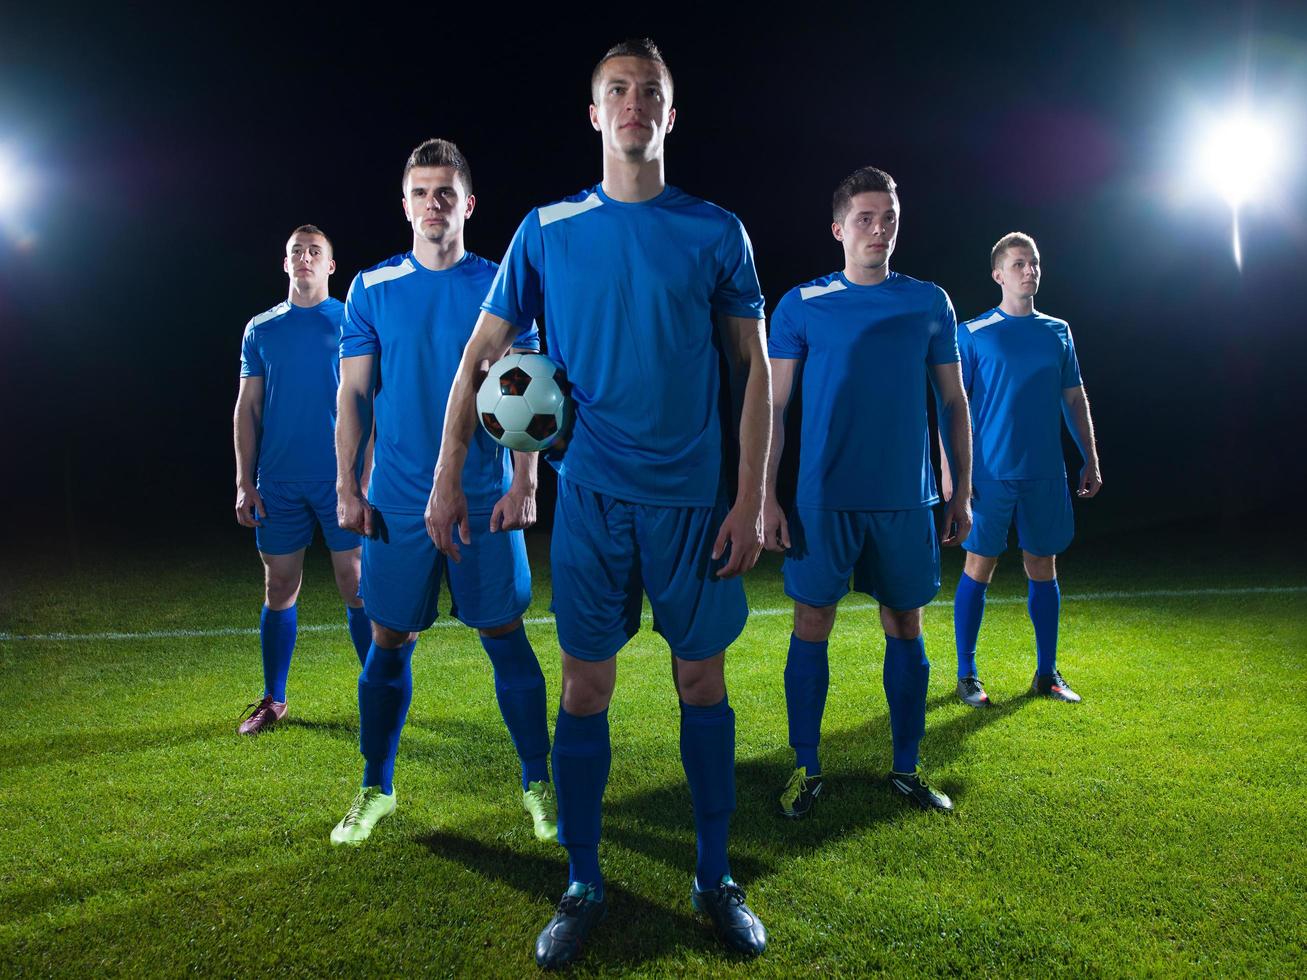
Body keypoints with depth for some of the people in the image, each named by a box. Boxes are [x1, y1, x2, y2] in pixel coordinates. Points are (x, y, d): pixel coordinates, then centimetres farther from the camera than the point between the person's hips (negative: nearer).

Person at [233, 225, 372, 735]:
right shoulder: (261, 329, 10)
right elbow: (247, 407, 9)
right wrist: (245, 482, 3)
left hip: (341, 480, -2)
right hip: (279, 482, 3)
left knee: (358, 587, 0)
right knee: (279, 590, 8)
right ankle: (273, 700, 21)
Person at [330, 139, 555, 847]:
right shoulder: (371, 289, 6)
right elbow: (353, 395, 6)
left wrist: (523, 483, -7)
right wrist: (347, 487, -1)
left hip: (485, 497, -1)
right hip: (397, 501, 1)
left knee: (505, 636, 3)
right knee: (389, 641, 7)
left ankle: (539, 783, 17)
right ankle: (376, 789, 24)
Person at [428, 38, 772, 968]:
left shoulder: (716, 231, 3)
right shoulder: (548, 230, 5)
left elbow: (755, 369, 4)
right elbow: (481, 355, 7)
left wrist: (752, 499, -3)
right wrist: (448, 477, 0)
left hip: (692, 497, 0)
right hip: (591, 496, 0)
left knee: (703, 682, 7)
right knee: (585, 688, 4)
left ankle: (716, 879, 25)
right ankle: (583, 886, 21)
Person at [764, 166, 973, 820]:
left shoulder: (930, 303, 8)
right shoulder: (802, 305, 1)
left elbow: (954, 404, 12)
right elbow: (771, 408, 0)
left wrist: (962, 494, 8)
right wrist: (766, 498, -6)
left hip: (906, 498, 2)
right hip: (824, 497, -2)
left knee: (905, 627, 8)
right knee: (812, 626, 1)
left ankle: (905, 769, 23)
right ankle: (806, 769, 17)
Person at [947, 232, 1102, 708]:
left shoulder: (1058, 331, 12)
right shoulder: (973, 334, -2)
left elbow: (1075, 399, 16)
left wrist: (1090, 459, 11)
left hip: (1046, 474, 4)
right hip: (991, 475, -4)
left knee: (1043, 567, 9)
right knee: (979, 568, 0)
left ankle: (1047, 673, 21)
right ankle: (966, 674, 11)